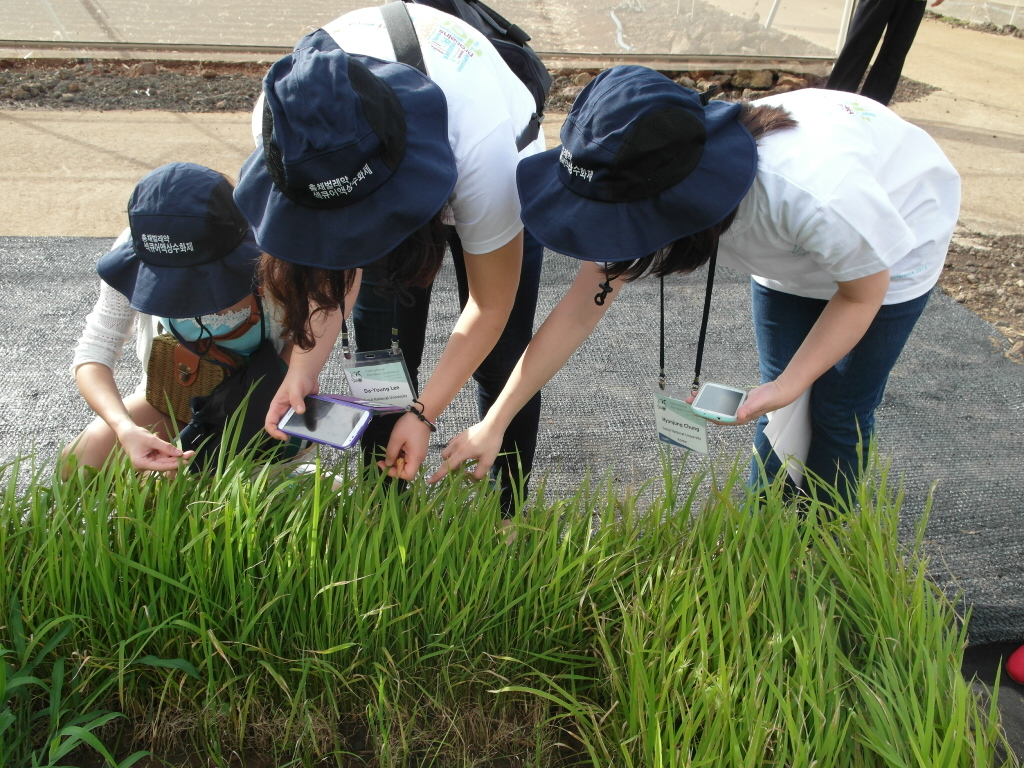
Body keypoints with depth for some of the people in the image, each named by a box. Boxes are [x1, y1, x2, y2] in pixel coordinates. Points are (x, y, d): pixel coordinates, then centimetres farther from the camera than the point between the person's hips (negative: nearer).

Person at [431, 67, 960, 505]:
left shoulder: (819, 195, -47)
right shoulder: (655, 181, -32)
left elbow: (863, 293, -23)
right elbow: (580, 310, -25)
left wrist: (790, 384, -31)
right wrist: (493, 424, -24)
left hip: (892, 243, -3)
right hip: (792, 251, 4)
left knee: (838, 412, 2)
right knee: (780, 399, 6)